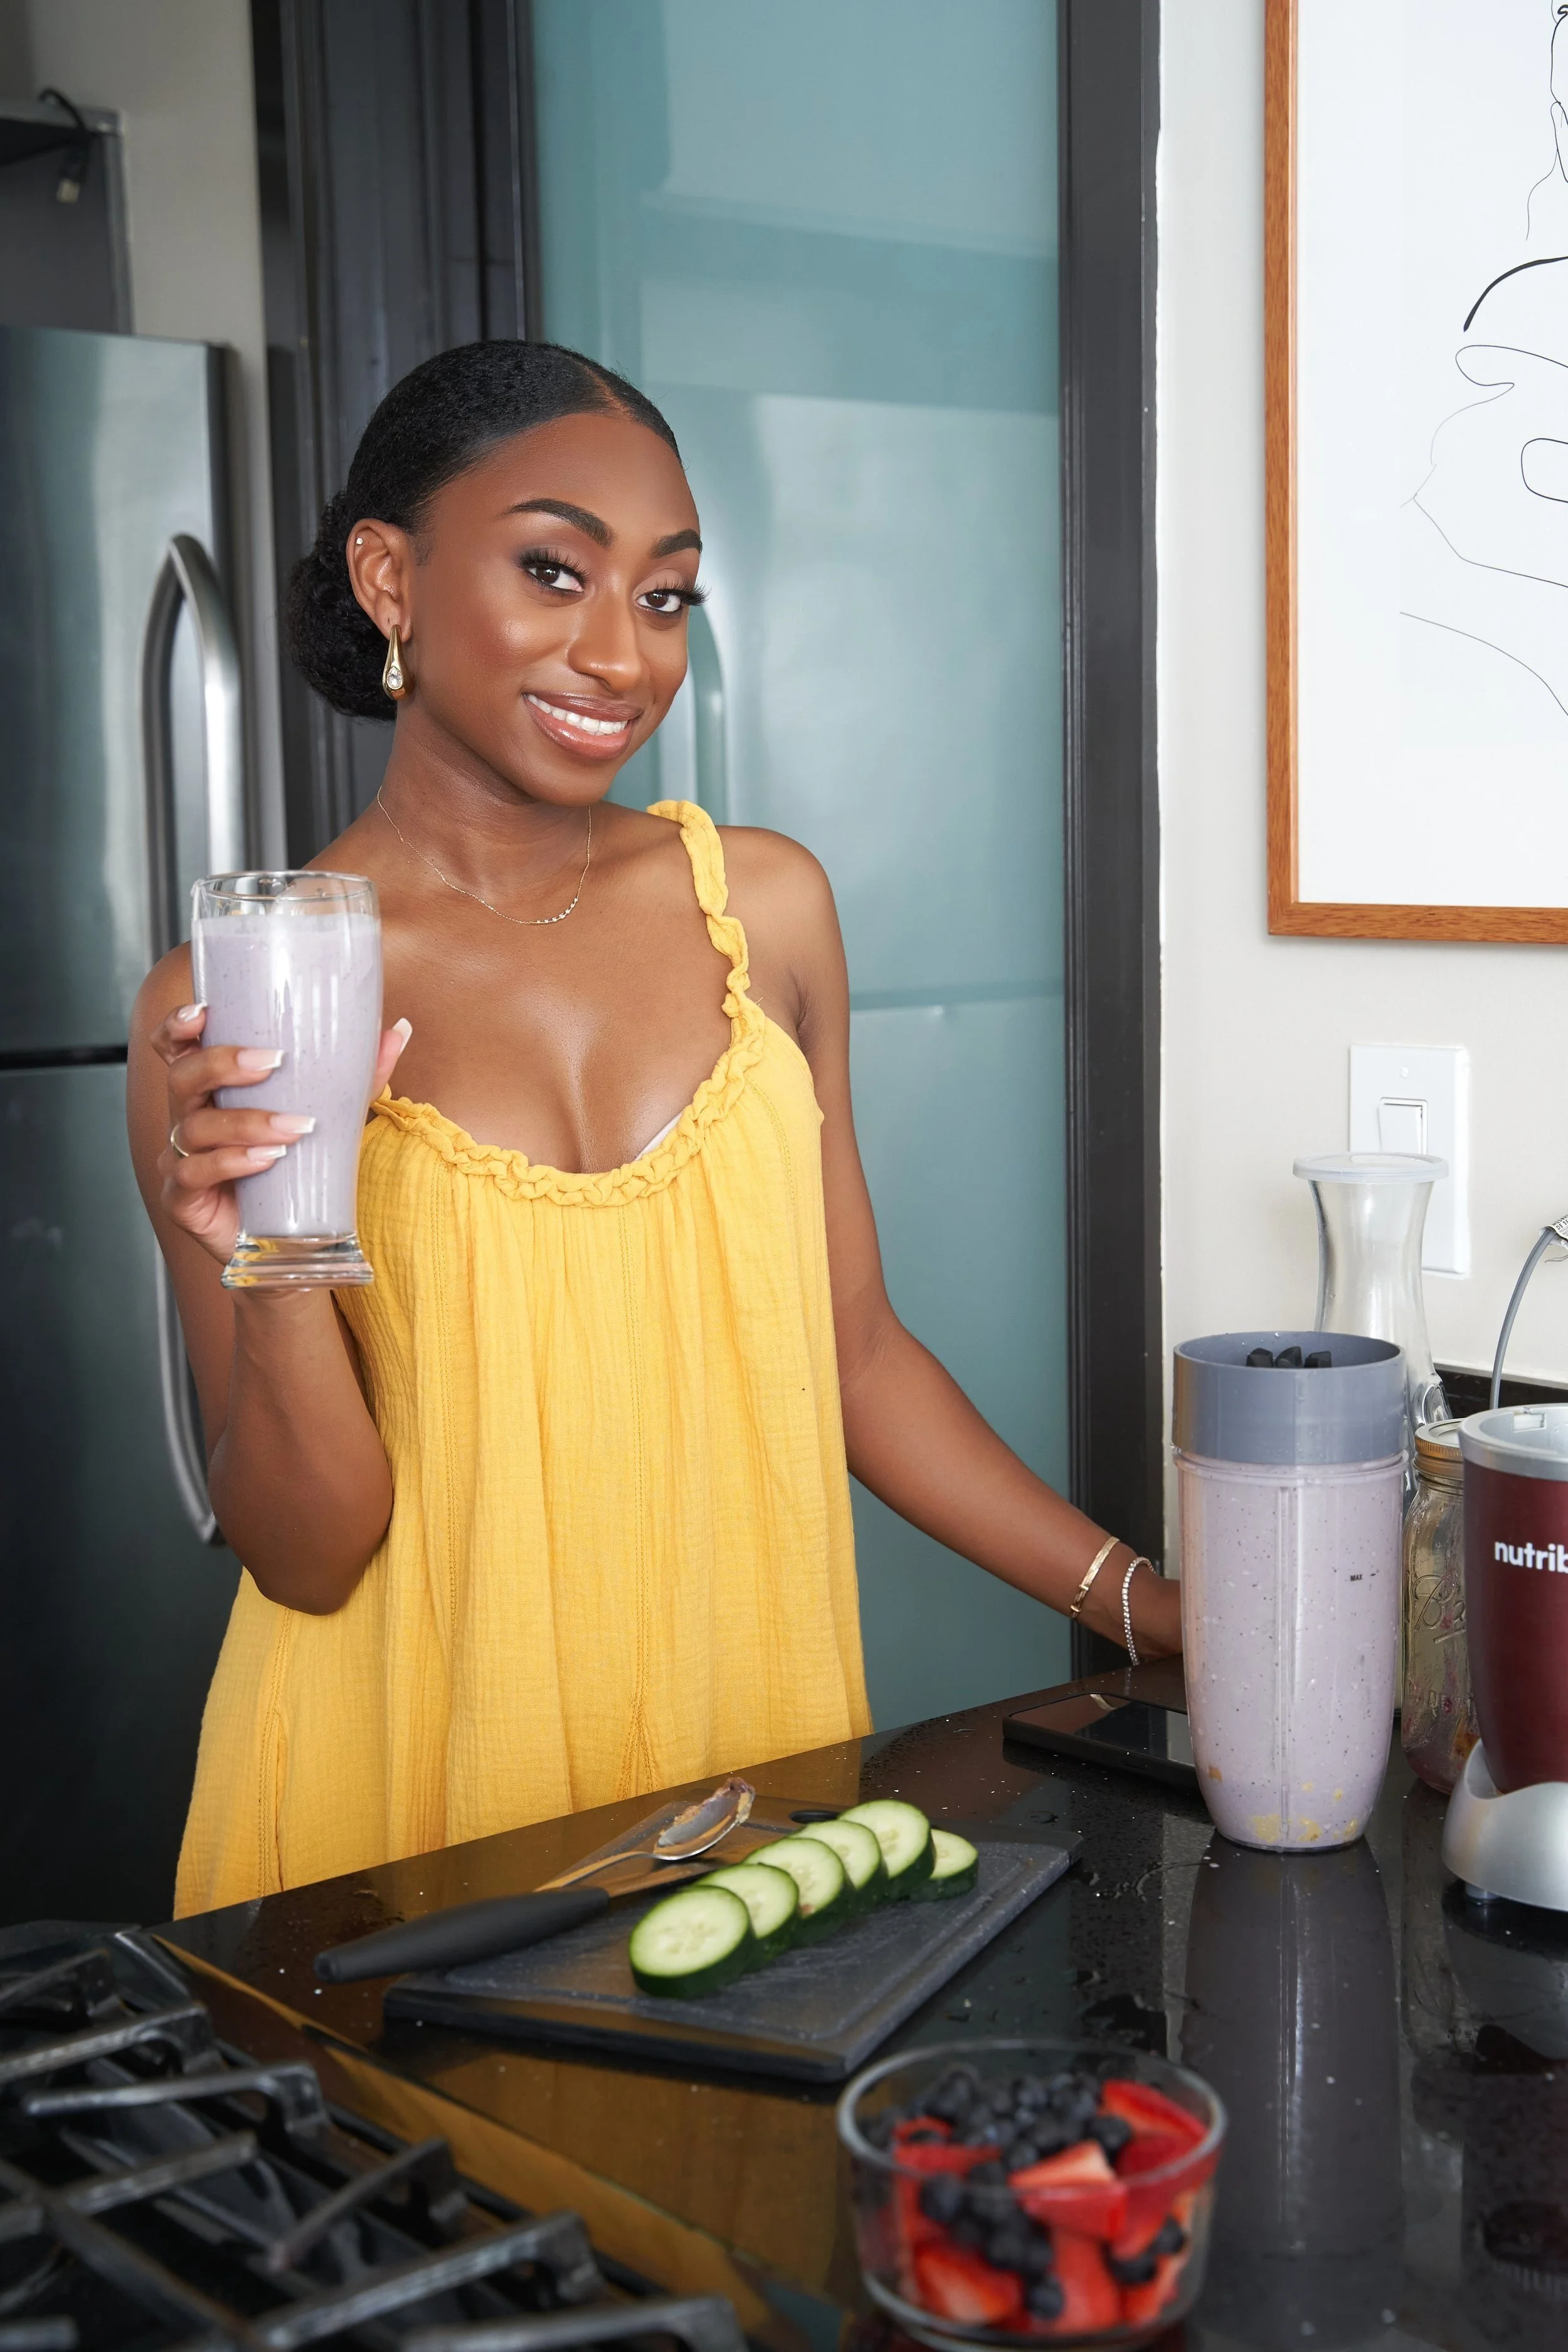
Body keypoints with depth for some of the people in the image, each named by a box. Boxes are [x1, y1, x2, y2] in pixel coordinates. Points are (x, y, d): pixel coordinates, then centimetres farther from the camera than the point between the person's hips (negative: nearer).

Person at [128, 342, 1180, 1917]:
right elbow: (306, 1559, -8)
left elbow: (853, 1353, 6)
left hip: (749, 1746, 2)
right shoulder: (223, 1010, -9)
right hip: (410, 1806, -2)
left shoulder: (764, 901, -1)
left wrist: (1153, 1607, -1)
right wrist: (275, 1270, -25)